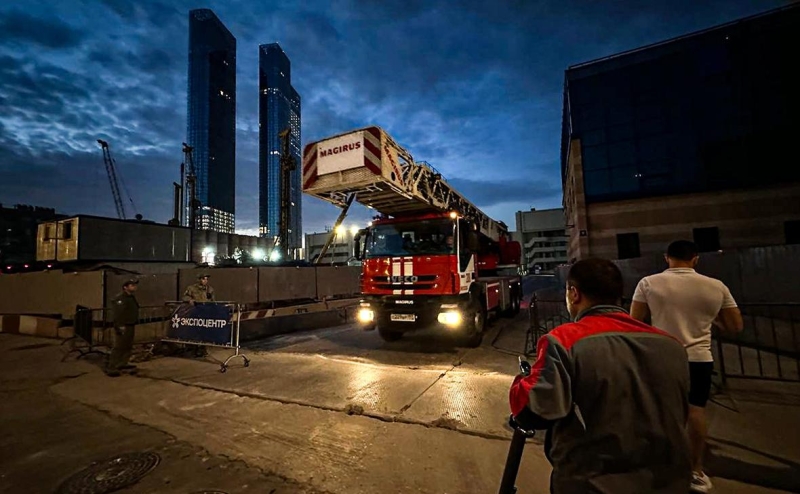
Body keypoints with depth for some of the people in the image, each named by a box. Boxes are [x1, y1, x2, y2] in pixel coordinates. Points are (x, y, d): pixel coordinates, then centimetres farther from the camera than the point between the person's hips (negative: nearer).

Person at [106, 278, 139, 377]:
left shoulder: (132, 298, 15)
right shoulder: (119, 299, -14)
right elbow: (116, 314, -21)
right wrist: (119, 326, -25)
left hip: (131, 326, 9)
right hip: (123, 327, -9)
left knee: (128, 347, 16)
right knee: (118, 348, -8)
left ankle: (122, 364, 27)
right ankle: (110, 369, -2)